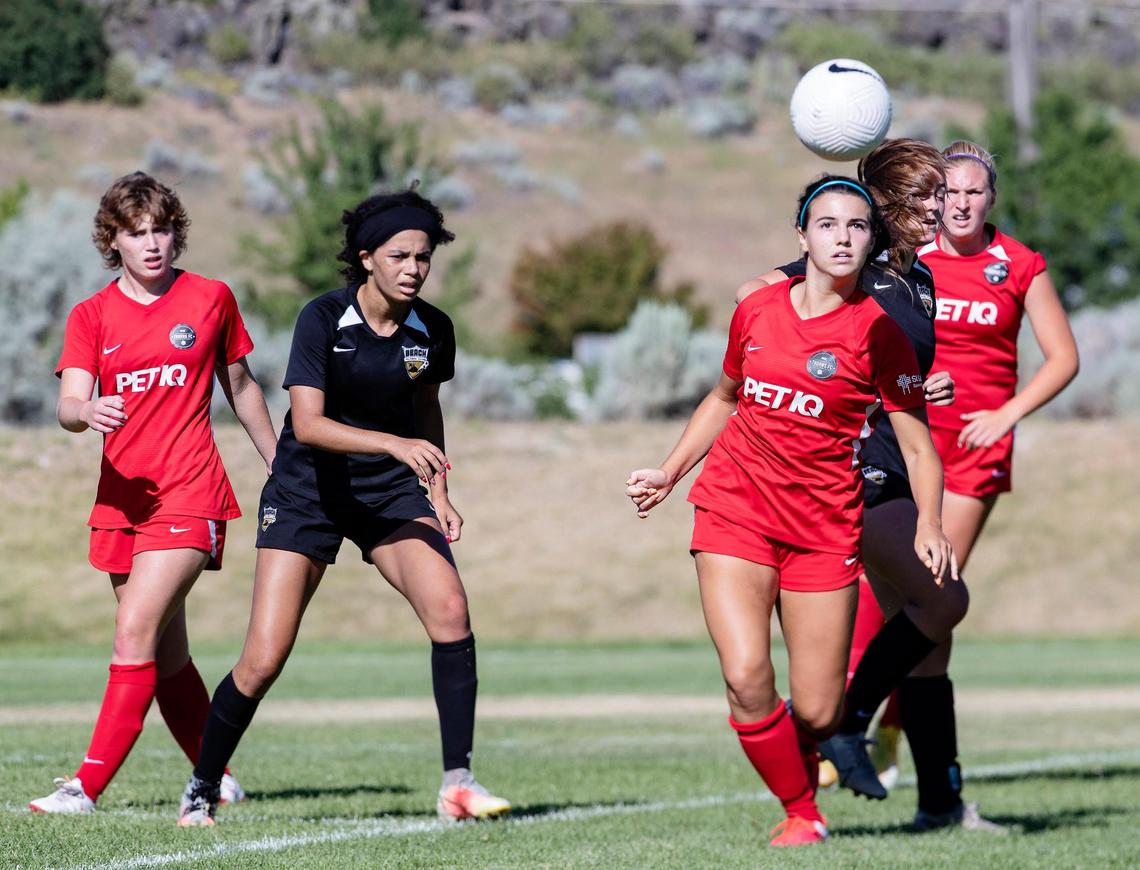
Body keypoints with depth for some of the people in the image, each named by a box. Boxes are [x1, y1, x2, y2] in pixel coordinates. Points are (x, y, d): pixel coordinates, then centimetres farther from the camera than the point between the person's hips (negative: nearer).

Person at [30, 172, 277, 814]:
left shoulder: (211, 299, 3)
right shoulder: (92, 316, 6)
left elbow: (241, 388, 16)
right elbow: (69, 407, -6)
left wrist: (280, 466, 22)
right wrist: (86, 413, -30)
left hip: (190, 494, -4)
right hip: (122, 496, 4)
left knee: (135, 632, -17)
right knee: (166, 655, 10)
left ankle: (88, 786, -20)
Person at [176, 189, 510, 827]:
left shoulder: (433, 330, -3)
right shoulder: (323, 319, -17)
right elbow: (307, 424, -27)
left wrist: (438, 494, 8)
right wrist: (395, 444, -38)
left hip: (391, 489, 3)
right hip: (309, 490, -3)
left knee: (449, 609, -22)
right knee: (263, 661, -8)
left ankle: (458, 780, -16)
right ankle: (201, 791, 14)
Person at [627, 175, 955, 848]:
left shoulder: (877, 331, -6)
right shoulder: (757, 310, 4)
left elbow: (918, 444, -4)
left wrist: (929, 526, -18)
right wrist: (668, 475, 20)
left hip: (825, 527, -2)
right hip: (736, 509, 2)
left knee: (817, 712, -4)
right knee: (746, 676, -18)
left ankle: (800, 767, 33)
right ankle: (801, 813, 3)